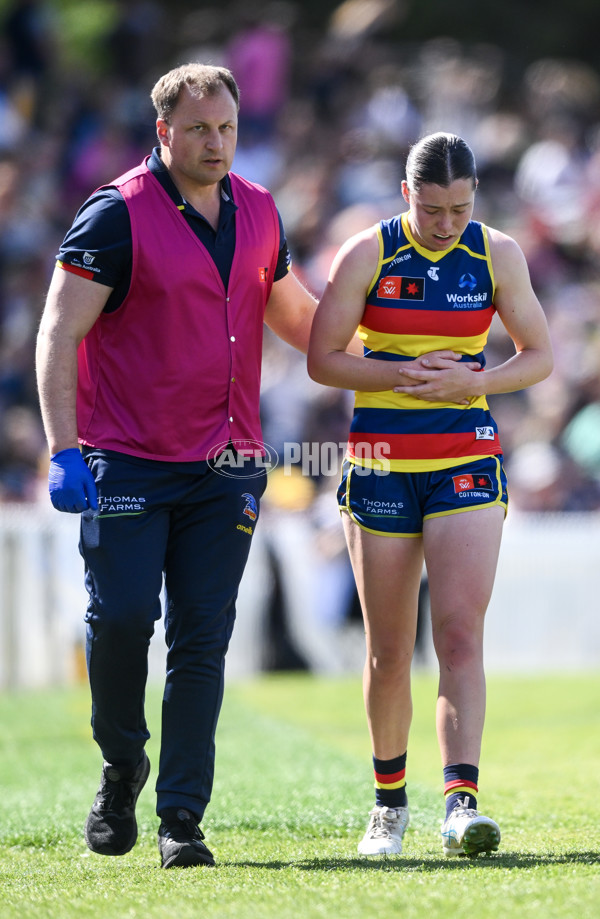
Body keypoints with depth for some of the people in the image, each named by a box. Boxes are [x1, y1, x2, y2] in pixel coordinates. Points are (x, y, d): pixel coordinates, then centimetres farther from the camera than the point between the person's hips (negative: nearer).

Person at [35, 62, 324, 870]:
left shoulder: (258, 212, 10)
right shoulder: (118, 214, -7)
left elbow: (294, 315, 27)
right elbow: (59, 333, -9)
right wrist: (64, 450, -17)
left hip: (227, 469, 4)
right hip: (128, 462, -4)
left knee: (202, 641, -1)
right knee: (122, 619, -9)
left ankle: (182, 818, 2)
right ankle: (122, 770, 17)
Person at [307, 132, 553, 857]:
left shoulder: (497, 255, 1)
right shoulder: (367, 254, -4)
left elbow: (539, 355, 6)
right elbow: (322, 358, -4)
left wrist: (474, 382, -12)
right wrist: (406, 375, -16)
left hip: (467, 464, 0)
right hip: (380, 465, 0)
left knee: (460, 635, -15)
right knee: (388, 652, 6)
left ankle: (461, 800, -22)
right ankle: (389, 800, 22)